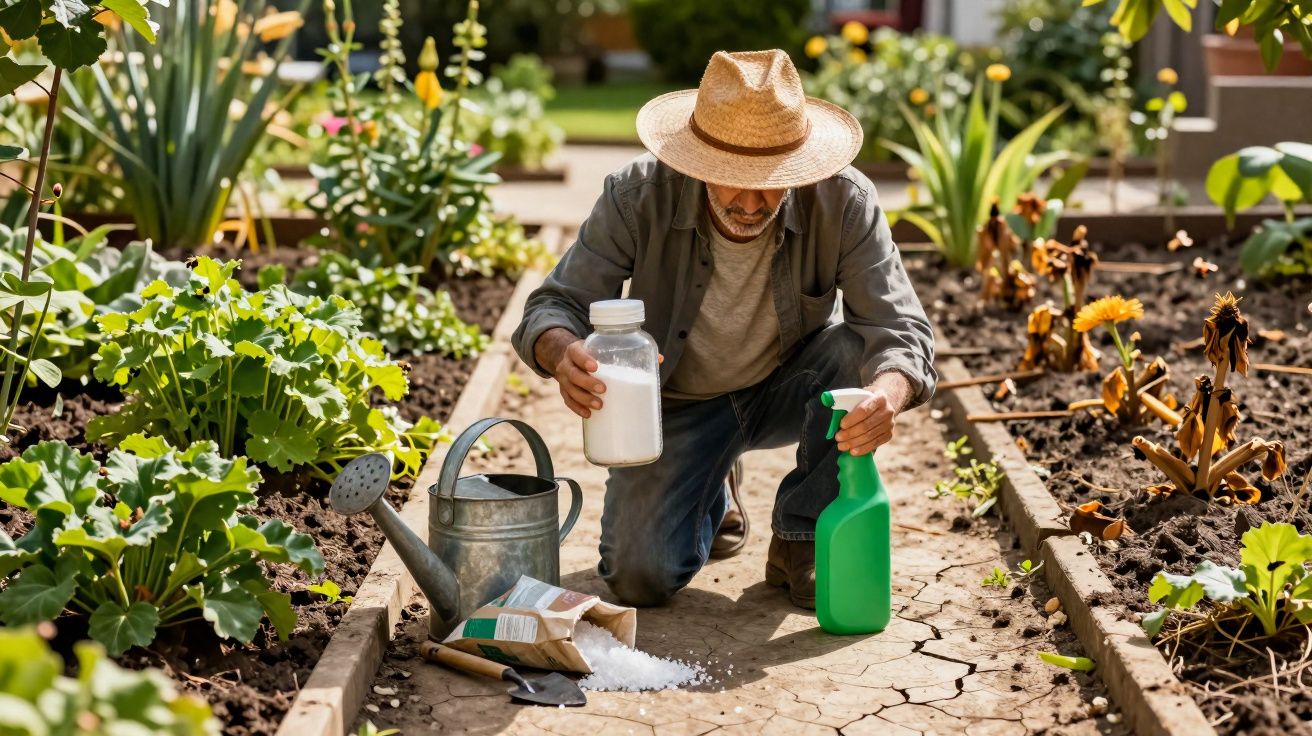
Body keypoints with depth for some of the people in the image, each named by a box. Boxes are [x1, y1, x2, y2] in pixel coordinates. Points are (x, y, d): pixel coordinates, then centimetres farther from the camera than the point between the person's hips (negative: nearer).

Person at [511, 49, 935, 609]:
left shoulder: (843, 201, -25)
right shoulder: (639, 195, -25)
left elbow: (900, 328, -28)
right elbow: (554, 306, -22)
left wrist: (888, 393, -53)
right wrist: (565, 354, -47)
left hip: (787, 388, 1)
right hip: (678, 402, 0)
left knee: (856, 354, -33)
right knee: (639, 577, -18)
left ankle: (800, 546, -10)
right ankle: (713, 491, 19)